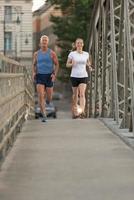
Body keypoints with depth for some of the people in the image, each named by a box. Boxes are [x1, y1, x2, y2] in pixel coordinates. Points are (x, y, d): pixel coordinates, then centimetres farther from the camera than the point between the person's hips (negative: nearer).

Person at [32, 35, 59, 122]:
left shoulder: (52, 53, -1)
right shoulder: (36, 54, 5)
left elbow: (57, 65, 2)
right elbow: (34, 65, 18)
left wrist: (54, 74, -14)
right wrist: (34, 73, -1)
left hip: (49, 76, -1)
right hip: (40, 77, 1)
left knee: (49, 98, 6)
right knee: (40, 97, -16)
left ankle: (47, 96, 47)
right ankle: (44, 116, -12)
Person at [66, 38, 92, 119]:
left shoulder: (86, 54, 5)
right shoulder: (72, 54, -2)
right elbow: (67, 64, 4)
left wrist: (89, 66, 1)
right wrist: (72, 64, -18)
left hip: (83, 76, 0)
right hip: (74, 76, 0)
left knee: (82, 94, -17)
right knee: (75, 94, 10)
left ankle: (82, 111, -29)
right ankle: (74, 111, 29)